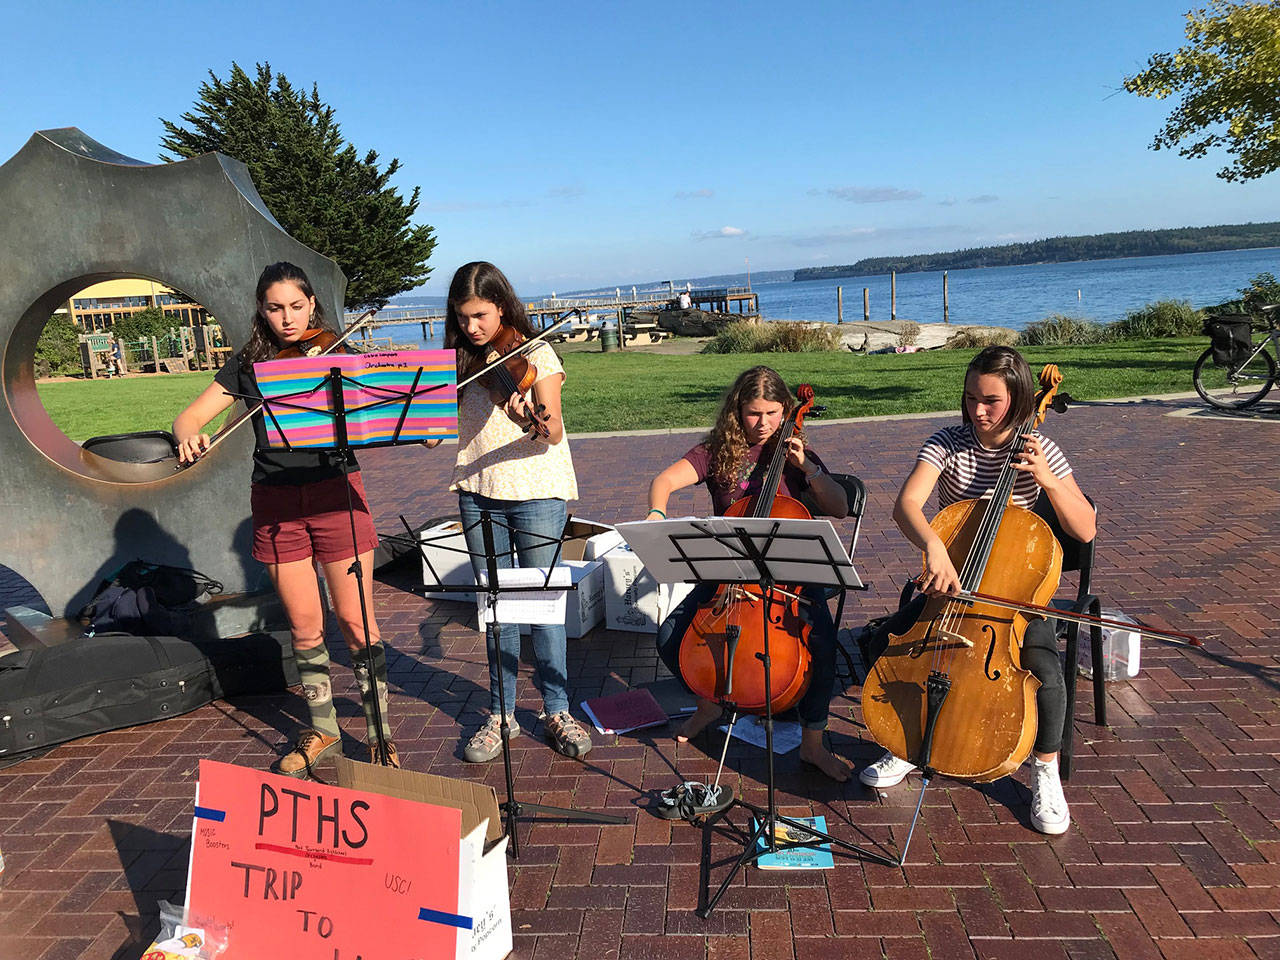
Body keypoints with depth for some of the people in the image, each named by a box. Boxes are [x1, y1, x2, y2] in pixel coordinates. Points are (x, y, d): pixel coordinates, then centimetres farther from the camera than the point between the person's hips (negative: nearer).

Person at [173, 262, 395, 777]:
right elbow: (188, 416, 4)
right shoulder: (248, 365, 7)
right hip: (276, 502, 2)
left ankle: (380, 732, 14)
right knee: (304, 625, 10)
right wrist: (188, 437, -19)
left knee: (355, 620, 0)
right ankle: (323, 729, 28)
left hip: (335, 492, -2)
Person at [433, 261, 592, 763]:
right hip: (478, 494, 4)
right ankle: (501, 714, 20)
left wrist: (533, 420, -36)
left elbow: (554, 433, -16)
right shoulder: (461, 360, 9)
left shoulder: (535, 355, -5)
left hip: (536, 491, -4)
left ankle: (557, 712, 14)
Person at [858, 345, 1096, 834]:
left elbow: (1085, 529, -9)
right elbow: (905, 504, -25)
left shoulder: (1040, 452, -7)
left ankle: (1046, 773, 1)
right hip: (951, 581, 1)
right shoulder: (948, 443, -9)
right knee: (884, 643, -18)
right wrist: (934, 546, -45)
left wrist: (1049, 481, -24)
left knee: (1044, 671, -27)